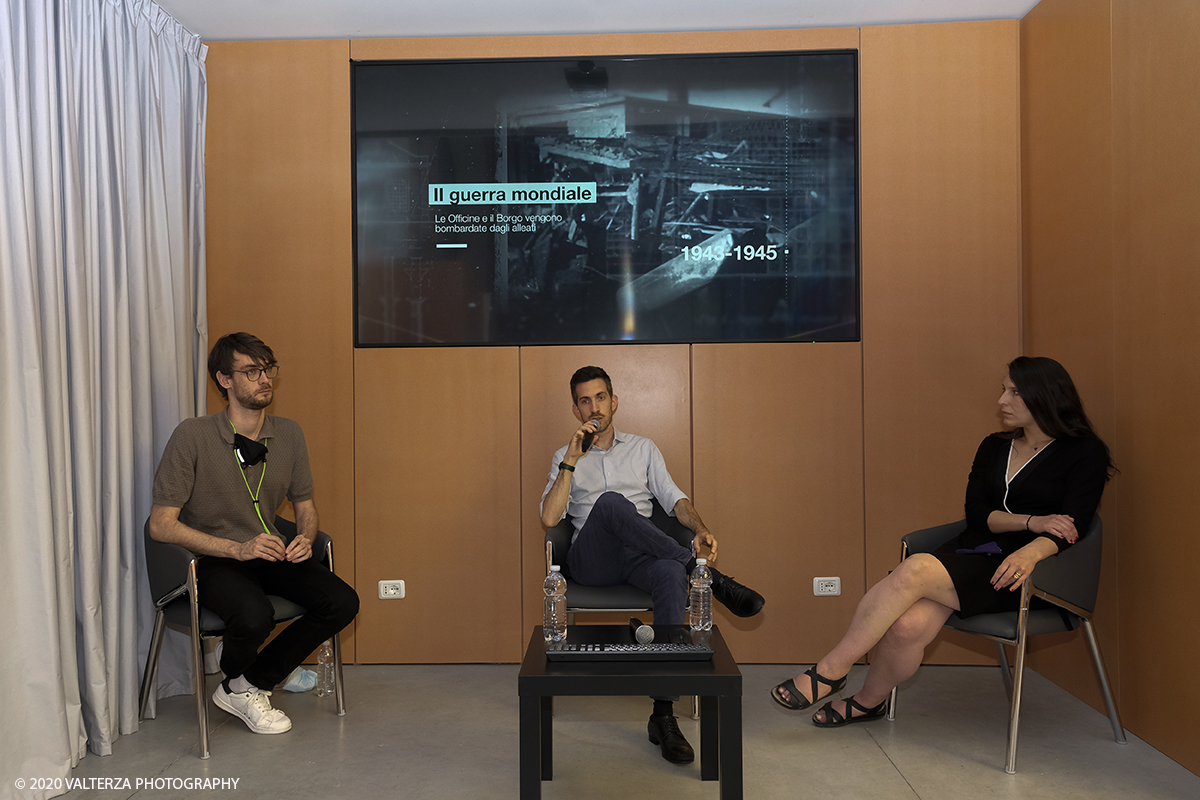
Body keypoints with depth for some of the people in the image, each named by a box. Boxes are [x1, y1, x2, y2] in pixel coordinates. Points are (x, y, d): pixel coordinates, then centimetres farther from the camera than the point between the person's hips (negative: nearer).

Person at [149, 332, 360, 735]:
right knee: (255, 616, -34)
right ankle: (233, 674, 6)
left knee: (342, 602, -16)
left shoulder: (289, 434, 1)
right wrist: (238, 548, -23)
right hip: (213, 561, -5)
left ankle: (247, 686, 1)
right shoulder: (192, 436, -14)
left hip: (270, 554, 5)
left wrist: (305, 538, -10)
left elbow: (305, 504, 13)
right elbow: (160, 524, -14)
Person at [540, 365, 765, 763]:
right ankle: (709, 576, -31)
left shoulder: (643, 448, 22)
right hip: (591, 560, -1)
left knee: (671, 574, -36)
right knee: (611, 503, -35)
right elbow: (549, 518, 2)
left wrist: (700, 529, -11)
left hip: (639, 556, 1)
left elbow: (673, 498, 10)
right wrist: (572, 460, -6)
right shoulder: (565, 457, 17)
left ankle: (663, 715, -35)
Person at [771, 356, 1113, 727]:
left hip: (1015, 569, -4)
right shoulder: (994, 447, 19)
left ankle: (830, 669, -21)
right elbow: (976, 514, 8)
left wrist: (1031, 551, -30)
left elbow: (1073, 526, -10)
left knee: (915, 570, -31)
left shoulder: (1084, 454, 3)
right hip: (971, 551, 5)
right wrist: (1031, 522, -9)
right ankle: (869, 701, 1)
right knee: (907, 624, -26)